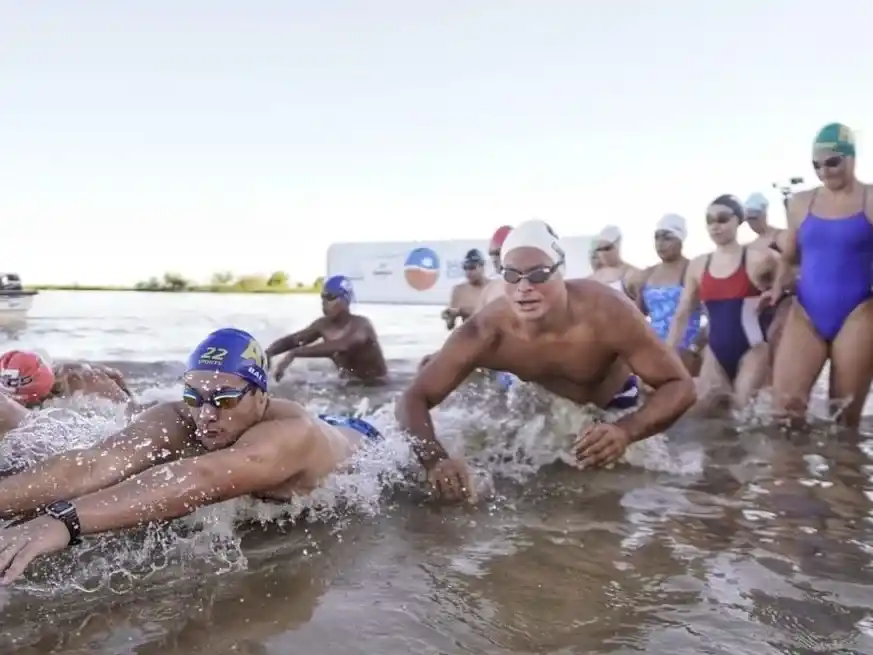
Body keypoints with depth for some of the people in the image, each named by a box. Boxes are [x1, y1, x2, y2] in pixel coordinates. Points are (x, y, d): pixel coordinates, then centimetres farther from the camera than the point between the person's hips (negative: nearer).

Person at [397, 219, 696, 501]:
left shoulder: (608, 315, -43)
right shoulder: (485, 333, -38)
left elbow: (680, 385, -36)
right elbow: (413, 400, -34)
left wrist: (626, 431, -57)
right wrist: (435, 460, -55)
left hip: (610, 403, -1)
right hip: (538, 401, 1)